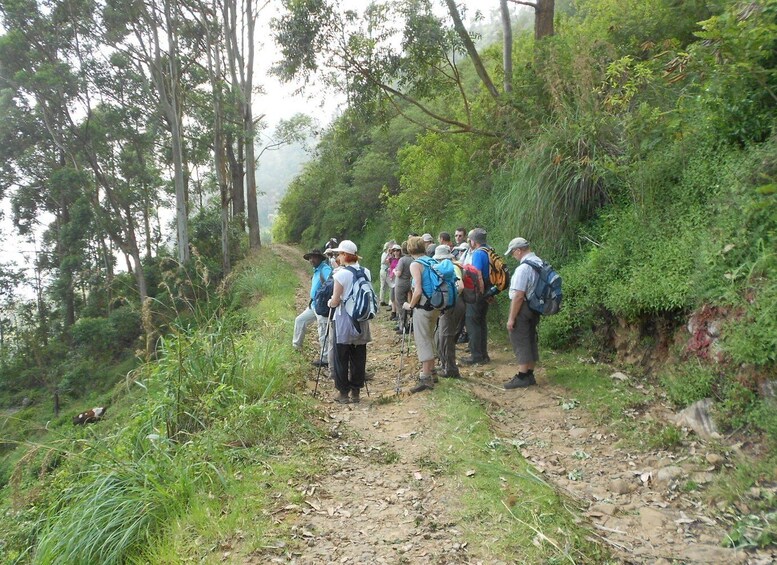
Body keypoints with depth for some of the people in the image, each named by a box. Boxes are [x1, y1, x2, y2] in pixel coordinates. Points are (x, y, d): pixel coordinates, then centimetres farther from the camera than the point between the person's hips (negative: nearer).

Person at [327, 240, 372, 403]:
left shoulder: (341, 274, -14)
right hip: (361, 322, 5)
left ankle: (344, 393, 11)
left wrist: (330, 302, 8)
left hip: (344, 322, -5)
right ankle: (356, 391, 18)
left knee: (341, 358, 6)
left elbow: (335, 302, -12)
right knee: (359, 357, 11)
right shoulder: (366, 272, 2)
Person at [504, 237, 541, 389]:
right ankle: (529, 375, 24)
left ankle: (522, 377, 4)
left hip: (522, 308, -9)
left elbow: (518, 296, -24)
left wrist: (511, 318, -17)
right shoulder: (540, 263, 6)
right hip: (535, 307, 9)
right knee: (531, 340, 15)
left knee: (520, 342, -1)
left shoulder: (523, 268, -23)